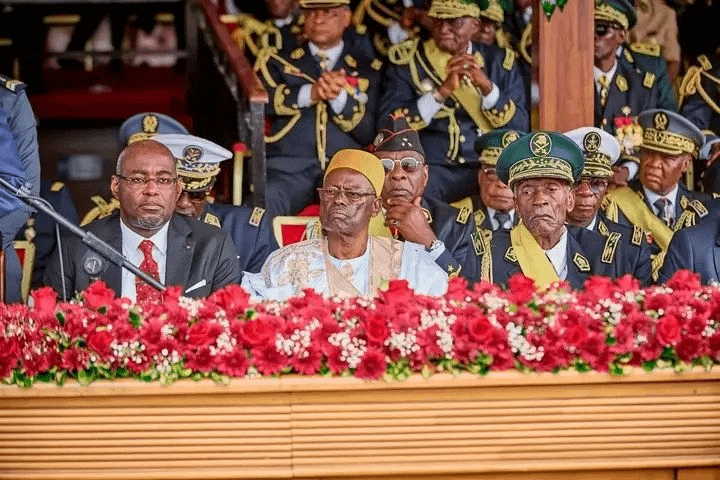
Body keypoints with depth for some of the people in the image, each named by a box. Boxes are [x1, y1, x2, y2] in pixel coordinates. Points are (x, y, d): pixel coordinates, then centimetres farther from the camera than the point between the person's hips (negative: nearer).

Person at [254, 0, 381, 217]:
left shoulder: (368, 70, 21)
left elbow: (368, 132, 11)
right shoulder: (278, 59, 21)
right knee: (261, 205, -35)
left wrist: (341, 97, -8)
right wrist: (309, 93, -10)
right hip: (288, 166, 0)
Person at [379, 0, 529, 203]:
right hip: (432, 168, -3)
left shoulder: (499, 61, 13)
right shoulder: (407, 59, 6)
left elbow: (520, 127, 5)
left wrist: (486, 86, -11)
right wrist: (442, 91, -15)